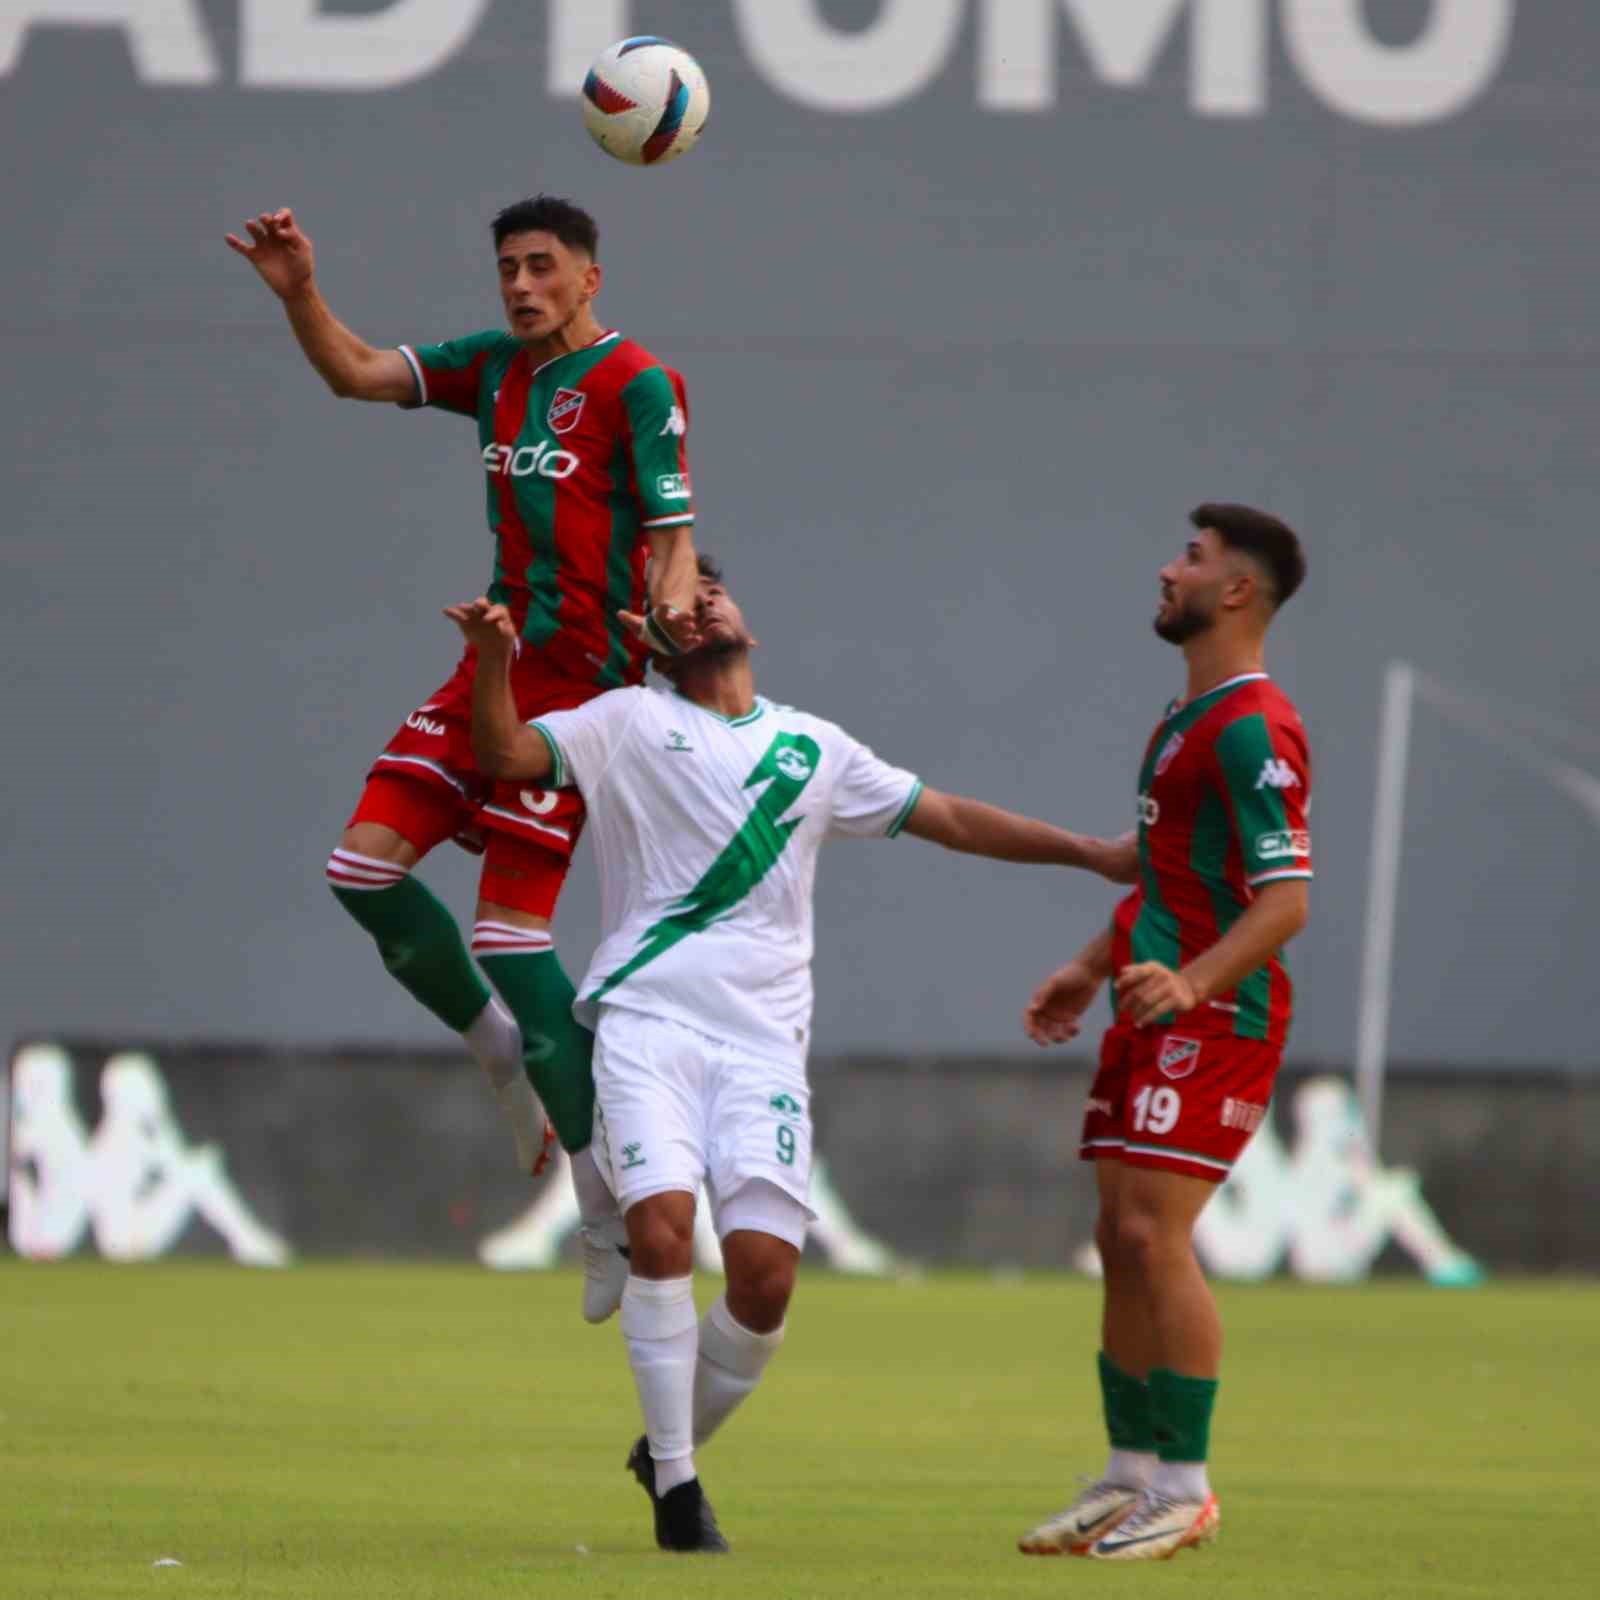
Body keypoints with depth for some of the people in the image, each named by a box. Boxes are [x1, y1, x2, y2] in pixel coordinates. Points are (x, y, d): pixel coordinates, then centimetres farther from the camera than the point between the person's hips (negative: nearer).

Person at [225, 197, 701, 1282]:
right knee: (364, 867, -1)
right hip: (497, 661, 8)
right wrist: (299, 295, -3)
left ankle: (610, 1207, -4)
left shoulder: (637, 385, -8)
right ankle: (507, 1059, 19)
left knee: (511, 929, -11)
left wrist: (673, 609, -34)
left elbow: (672, 531, -13)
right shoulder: (495, 367, 13)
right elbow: (357, 374, 14)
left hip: (579, 679, -8)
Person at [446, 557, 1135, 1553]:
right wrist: (496, 661, -20)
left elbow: (953, 820, 23)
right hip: (648, 1022, -2)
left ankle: (672, 1451, 15)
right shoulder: (629, 725, 10)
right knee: (661, 1226, -22)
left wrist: (1100, 856, 19)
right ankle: (675, 1483, -10)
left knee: (766, 1273, -11)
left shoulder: (813, 749, 18)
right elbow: (507, 754, -1)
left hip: (762, 1040, 2)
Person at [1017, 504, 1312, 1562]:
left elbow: (1287, 899, -22)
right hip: (1152, 1011, 10)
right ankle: (1130, 1477, 14)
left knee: (1155, 1236, -14)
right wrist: (1094, 969, 27)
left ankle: (1185, 1491, -9)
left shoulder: (1253, 729, -15)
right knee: (1121, 1241, 8)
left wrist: (1190, 983, -33)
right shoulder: (1187, 718, 18)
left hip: (1216, 1017, -10)